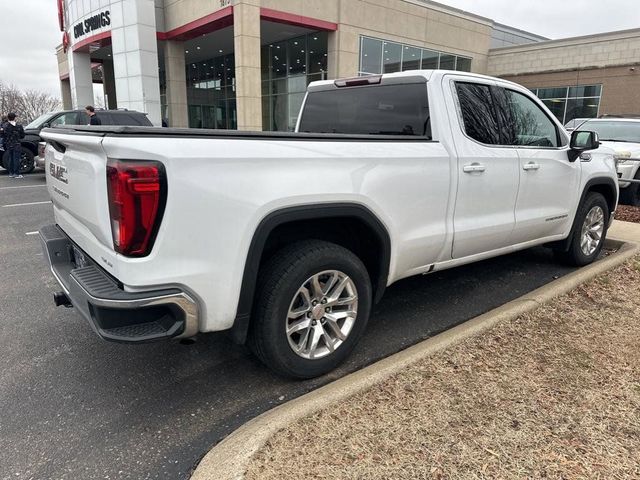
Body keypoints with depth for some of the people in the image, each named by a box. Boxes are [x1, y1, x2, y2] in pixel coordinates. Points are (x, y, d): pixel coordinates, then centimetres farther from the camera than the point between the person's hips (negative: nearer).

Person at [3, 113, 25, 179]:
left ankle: (11, 173, 17)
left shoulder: (5, 126, -2)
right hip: (16, 145, -3)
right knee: (16, 159, -1)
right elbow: (22, 136, 1)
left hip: (9, 145, 3)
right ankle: (16, 174, -4)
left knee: (11, 158, 13)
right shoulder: (19, 126, -5)